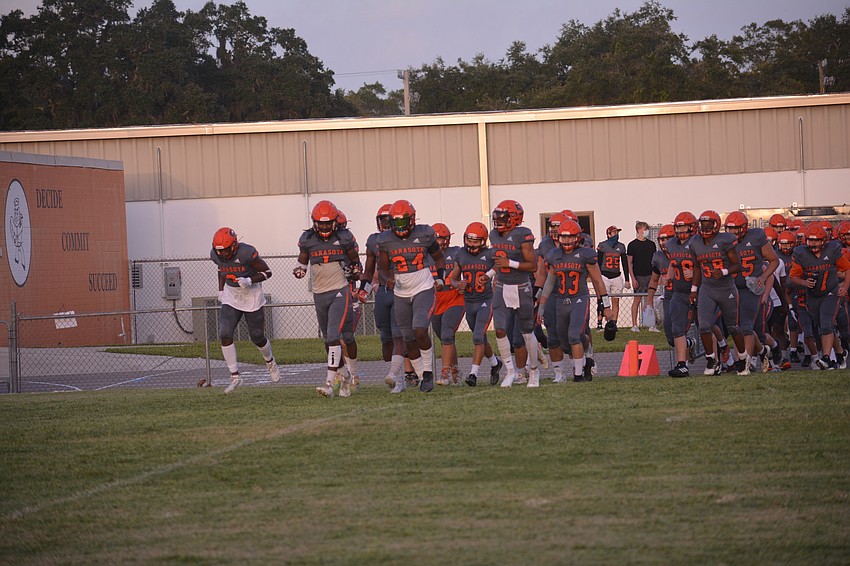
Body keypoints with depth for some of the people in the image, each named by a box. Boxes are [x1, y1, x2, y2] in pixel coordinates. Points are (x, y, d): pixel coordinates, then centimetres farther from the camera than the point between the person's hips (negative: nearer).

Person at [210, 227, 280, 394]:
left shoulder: (246, 253, -27)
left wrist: (250, 281, -31)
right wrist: (221, 290, 9)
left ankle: (270, 362, 42)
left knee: (257, 337, 8)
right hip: (231, 298, 4)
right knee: (225, 334, -14)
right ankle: (235, 377, -7)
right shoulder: (216, 255, -10)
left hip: (252, 297, -4)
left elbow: (267, 272, -16)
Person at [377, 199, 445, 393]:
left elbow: (438, 257, 10)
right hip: (401, 295, 3)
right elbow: (383, 268, 4)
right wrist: (389, 278, -17)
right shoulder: (386, 240, -3)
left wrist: (439, 278, -2)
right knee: (409, 340, 8)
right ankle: (422, 377, 23)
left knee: (420, 330, -21)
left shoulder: (424, 234, -6)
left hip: (424, 290, -3)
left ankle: (428, 371, -2)